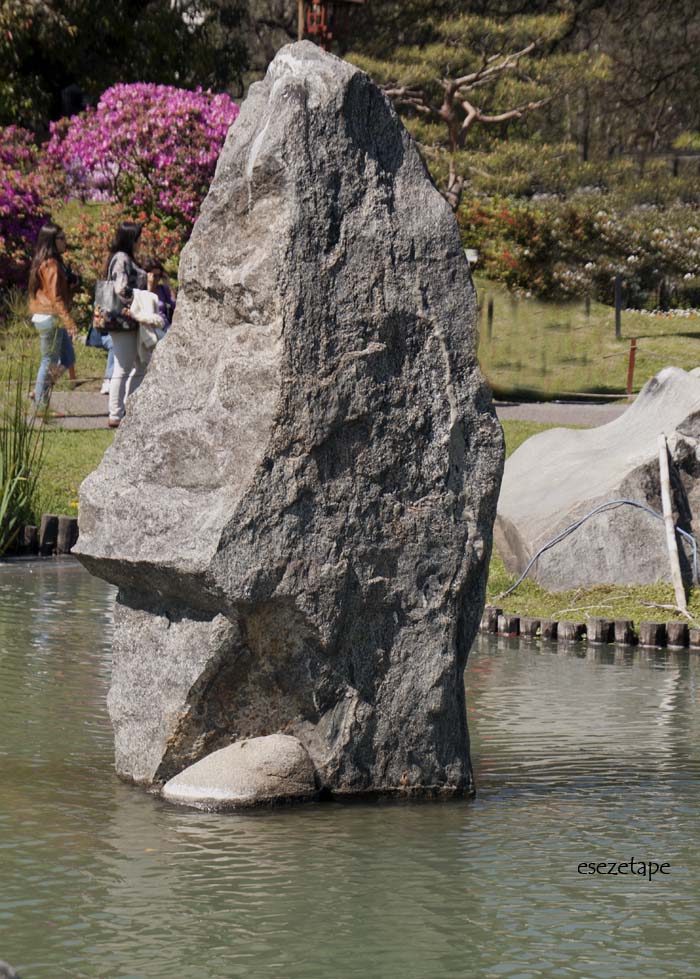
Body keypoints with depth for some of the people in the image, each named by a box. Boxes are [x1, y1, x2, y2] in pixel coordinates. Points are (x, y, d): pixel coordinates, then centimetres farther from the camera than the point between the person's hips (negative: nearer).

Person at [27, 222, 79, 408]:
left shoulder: (44, 262, 14)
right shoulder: (51, 265, -16)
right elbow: (55, 296, -22)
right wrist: (69, 321, -26)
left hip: (53, 319, 10)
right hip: (50, 318, -10)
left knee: (68, 358, 13)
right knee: (49, 361, -2)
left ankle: (40, 392, 16)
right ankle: (41, 404, 4)